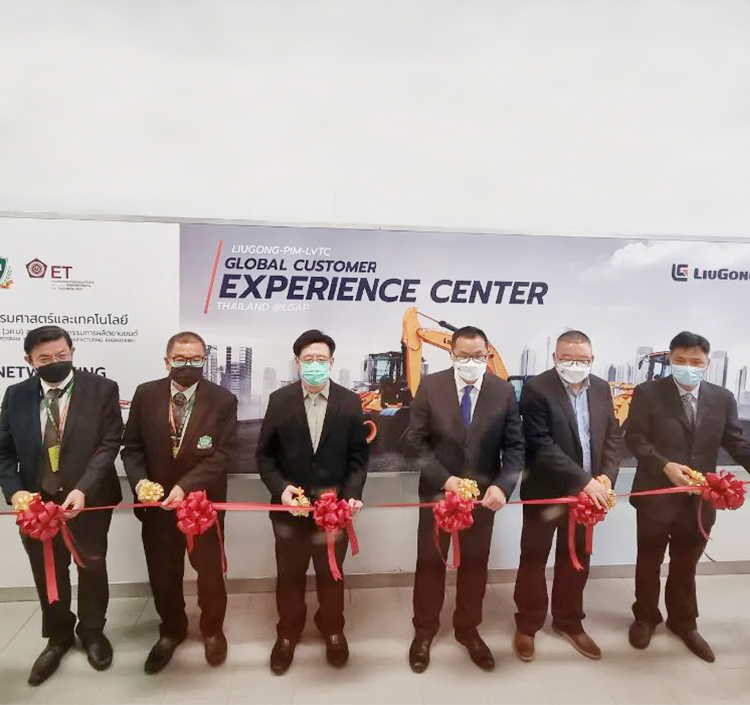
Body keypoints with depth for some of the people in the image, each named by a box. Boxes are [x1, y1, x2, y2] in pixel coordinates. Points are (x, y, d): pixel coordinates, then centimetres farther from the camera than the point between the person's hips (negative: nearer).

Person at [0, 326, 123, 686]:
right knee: (48, 572, 18)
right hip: (36, 501, 3)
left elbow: (109, 444, -14)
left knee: (92, 567, 16)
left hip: (89, 499, -2)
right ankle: (58, 637, 42)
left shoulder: (102, 389, -10)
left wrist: (83, 490, -24)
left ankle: (92, 631, 41)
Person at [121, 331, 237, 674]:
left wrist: (186, 486, -27)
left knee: (210, 570, 15)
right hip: (157, 502, 2)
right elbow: (132, 446, 0)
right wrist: (140, 480, -17)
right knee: (163, 573, 17)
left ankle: (212, 629, 42)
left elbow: (222, 455, -16)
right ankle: (171, 630, 45)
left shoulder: (223, 400, -12)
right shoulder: (145, 394, -4)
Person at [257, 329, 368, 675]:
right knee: (289, 575, 17)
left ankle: (332, 629, 42)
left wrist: (352, 493, -15)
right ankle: (287, 633, 40)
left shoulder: (350, 402, -5)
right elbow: (265, 454, -1)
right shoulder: (279, 400, -5)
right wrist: (280, 487, -15)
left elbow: (358, 457, -2)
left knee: (331, 574, 18)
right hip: (290, 505, 0)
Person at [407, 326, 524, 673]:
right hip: (438, 491, -1)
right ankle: (424, 631, 34)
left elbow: (514, 445, -4)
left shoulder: (504, 391, -7)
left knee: (475, 564, 17)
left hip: (484, 493, 2)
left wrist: (502, 486, -19)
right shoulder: (430, 386, -10)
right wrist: (444, 478, -19)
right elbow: (417, 440, -9)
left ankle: (468, 629, 39)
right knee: (430, 563, 13)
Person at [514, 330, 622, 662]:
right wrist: (584, 480, -24)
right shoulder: (536, 388, -16)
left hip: (587, 492, 5)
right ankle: (527, 625, 30)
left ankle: (569, 622, 39)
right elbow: (541, 446, -22)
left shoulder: (601, 389, 3)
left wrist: (605, 477, -12)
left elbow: (613, 437, 4)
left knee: (576, 559, 19)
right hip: (546, 491, -5)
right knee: (534, 558, 10)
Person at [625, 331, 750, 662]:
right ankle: (645, 617, 36)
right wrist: (665, 465, -22)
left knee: (686, 565, 20)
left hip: (699, 499, 3)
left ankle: (683, 622, 41)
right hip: (657, 495, -3)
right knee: (649, 561, 15)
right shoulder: (648, 392, -9)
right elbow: (635, 438, -10)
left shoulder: (723, 398, 2)